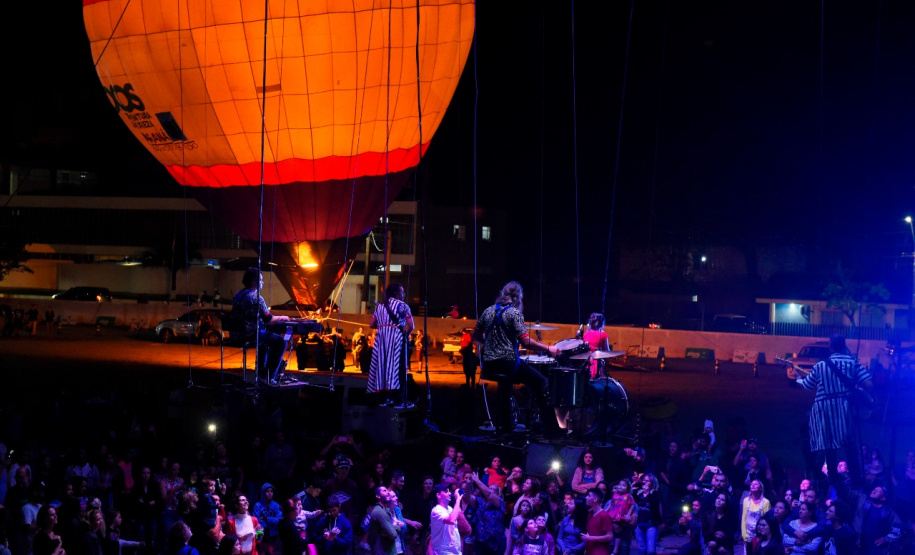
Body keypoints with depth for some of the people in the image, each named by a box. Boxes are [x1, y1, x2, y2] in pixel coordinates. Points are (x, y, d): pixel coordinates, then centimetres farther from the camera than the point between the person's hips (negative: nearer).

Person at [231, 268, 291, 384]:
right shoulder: (256, 297, -15)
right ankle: (270, 377, 0)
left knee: (265, 338, 34)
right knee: (281, 342, -1)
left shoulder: (238, 295, 12)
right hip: (251, 334, -9)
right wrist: (282, 318, 3)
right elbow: (268, 319, -16)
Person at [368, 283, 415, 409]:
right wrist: (407, 333, 13)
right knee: (397, 365, -7)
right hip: (396, 335, -5)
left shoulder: (380, 306, 18)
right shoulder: (402, 305, 2)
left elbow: (372, 325, 15)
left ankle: (386, 398, 7)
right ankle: (401, 400, -10)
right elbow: (411, 326, -7)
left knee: (383, 364, 8)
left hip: (381, 336, 5)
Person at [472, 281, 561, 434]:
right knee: (541, 382, 3)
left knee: (504, 392, 30)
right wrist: (548, 349, -9)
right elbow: (525, 341, -16)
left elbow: (476, 336, 17)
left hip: (489, 364, 7)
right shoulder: (514, 313, -8)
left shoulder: (488, 311, 10)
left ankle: (502, 429, 32)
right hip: (508, 362, -7)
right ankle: (547, 423, -2)